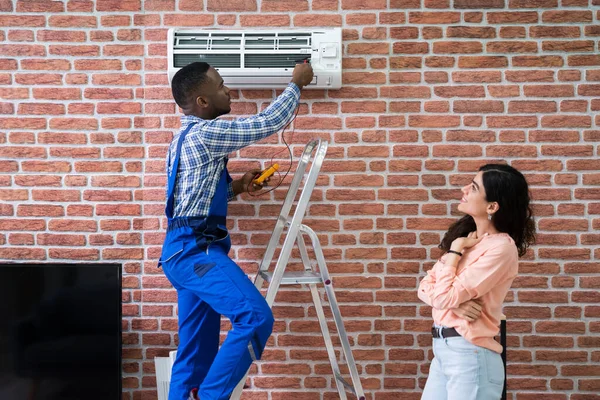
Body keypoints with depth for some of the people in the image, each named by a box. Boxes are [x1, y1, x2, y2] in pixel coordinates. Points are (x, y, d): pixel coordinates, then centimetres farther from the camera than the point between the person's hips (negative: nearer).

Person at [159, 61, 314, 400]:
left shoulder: (187, 137, 21)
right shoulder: (205, 132, -11)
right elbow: (268, 123, -7)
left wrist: (235, 186, 15)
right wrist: (297, 83, 8)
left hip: (187, 249, 10)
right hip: (195, 249, -10)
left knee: (196, 352, 9)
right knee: (255, 317, -21)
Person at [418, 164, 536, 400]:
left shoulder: (500, 248, -16)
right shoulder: (467, 236, 11)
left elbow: (444, 296, -19)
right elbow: (425, 288, 6)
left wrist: (455, 249, -7)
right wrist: (455, 303, -13)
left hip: (469, 355, -7)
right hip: (442, 350, 7)